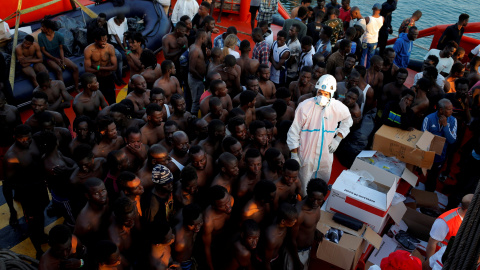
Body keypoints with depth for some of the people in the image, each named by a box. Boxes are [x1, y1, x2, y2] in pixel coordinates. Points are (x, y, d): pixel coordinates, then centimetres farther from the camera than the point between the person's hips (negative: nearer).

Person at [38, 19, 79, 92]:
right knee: (59, 70, -34)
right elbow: (43, 51, -7)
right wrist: (55, 59, -15)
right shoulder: (41, 36, -11)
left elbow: (61, 49, -1)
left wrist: (62, 60, -16)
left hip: (59, 56, 3)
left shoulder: (59, 36, -7)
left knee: (75, 68, -17)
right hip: (49, 58, -3)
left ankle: (76, 88, -9)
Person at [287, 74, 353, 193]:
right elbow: (294, 132, -6)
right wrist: (294, 155, -7)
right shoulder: (305, 106, -13)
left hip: (326, 156, 3)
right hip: (306, 156, -3)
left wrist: (338, 138, 5)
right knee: (304, 189, 6)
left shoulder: (338, 108, -4)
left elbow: (347, 121, 19)